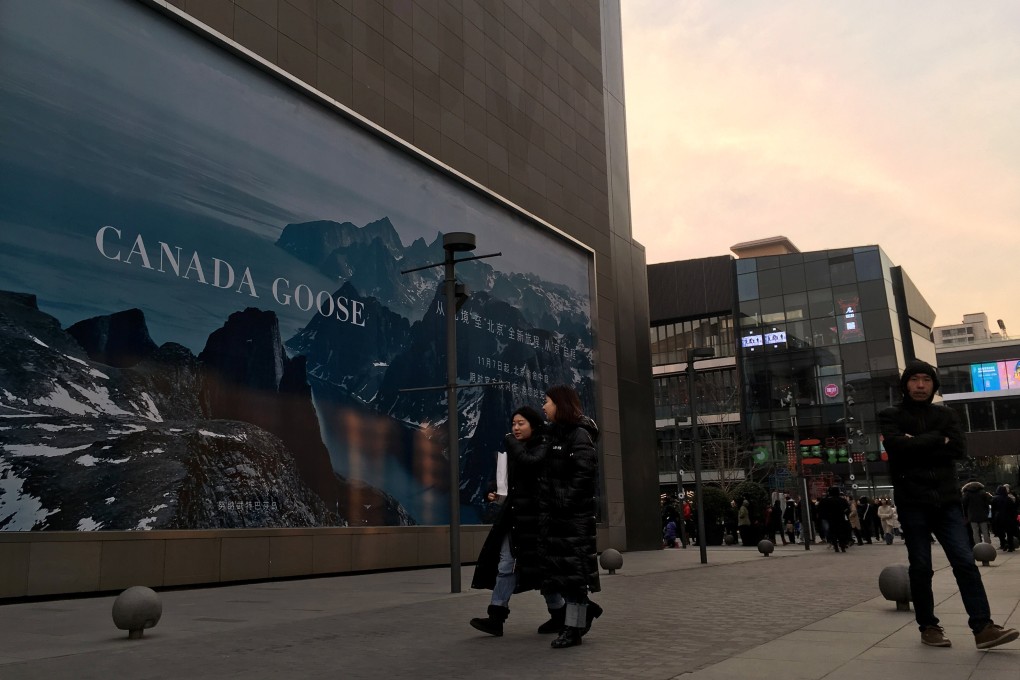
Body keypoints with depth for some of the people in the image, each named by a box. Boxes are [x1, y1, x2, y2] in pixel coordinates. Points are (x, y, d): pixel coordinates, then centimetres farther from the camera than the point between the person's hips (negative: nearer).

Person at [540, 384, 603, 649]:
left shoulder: (579, 434, -9)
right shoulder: (555, 433, 17)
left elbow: (584, 472, -18)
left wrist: (567, 502, -21)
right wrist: (547, 503, 9)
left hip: (575, 511, -8)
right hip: (556, 511, 8)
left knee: (573, 566, -4)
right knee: (556, 565, 9)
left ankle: (573, 627, 2)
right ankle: (585, 608, 25)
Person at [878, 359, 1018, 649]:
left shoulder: (946, 415, 13)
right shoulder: (890, 416, 4)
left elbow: (958, 448, -4)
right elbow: (897, 445, -16)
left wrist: (918, 445, -11)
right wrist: (936, 440, -9)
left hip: (946, 500, 3)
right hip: (912, 502, -2)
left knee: (965, 562, -3)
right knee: (921, 567, 4)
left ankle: (982, 627, -1)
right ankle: (928, 626, 14)